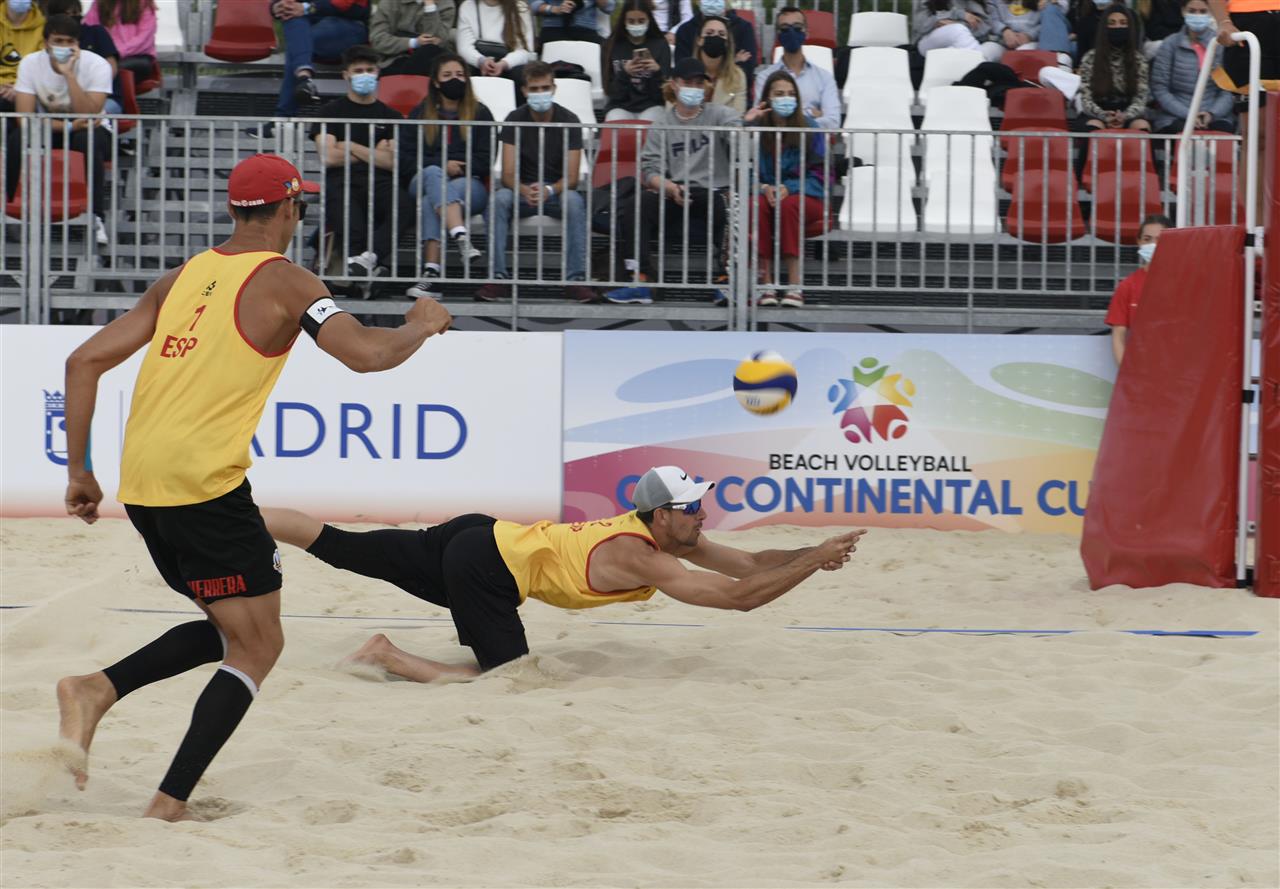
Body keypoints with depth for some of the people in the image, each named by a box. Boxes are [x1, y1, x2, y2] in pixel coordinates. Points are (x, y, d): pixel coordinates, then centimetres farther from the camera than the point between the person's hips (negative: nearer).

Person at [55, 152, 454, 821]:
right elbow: (367, 354, -14)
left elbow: (84, 362, 14)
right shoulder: (283, 282, -2)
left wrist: (78, 471, 17)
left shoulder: (182, 278, 17)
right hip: (205, 483, -7)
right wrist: (420, 325, 8)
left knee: (229, 630, 21)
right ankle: (168, 807, -9)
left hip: (140, 486, 7)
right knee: (257, 645, 2)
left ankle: (96, 691, 3)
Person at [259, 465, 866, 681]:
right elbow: (741, 596, -25)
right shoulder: (643, 559, -18)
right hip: (490, 566, -9)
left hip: (481, 538, 9)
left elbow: (749, 562, 11)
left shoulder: (662, 532, 7)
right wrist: (816, 560, -21)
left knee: (339, 548, 12)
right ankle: (386, 658, -11)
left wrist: (812, 554, -1)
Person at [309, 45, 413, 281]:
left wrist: (351, 147, 5)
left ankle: (366, 258, -50)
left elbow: (393, 161, 8)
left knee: (404, 207, -36)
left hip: (381, 183, 1)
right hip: (342, 182, -1)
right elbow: (329, 157, 4)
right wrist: (375, 154, 10)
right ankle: (374, 265, -46)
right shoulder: (331, 112, 19)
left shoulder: (391, 116, 23)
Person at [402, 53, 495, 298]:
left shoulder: (479, 113, 16)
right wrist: (442, 166, -8)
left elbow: (485, 161, 7)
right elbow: (405, 158, 6)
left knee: (432, 201, -35)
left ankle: (432, 271, -52)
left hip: (470, 184, -1)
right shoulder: (420, 114, 19)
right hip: (422, 183, 1)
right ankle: (461, 237, -60)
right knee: (433, 174, -37)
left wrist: (458, 168, -10)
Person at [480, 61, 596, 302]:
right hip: (522, 189, 1)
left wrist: (549, 190, -35)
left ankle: (576, 278, -37)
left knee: (574, 200, -35)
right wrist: (525, 191, -35)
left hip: (557, 190, -1)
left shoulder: (569, 121, -8)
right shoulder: (515, 120, -5)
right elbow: (508, 175, -12)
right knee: (499, 198, -31)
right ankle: (498, 277, -35)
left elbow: (571, 178, -13)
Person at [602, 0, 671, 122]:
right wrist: (624, 74, -20)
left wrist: (658, 72, -23)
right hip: (621, 106, 0)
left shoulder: (660, 45, 1)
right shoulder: (613, 45, 2)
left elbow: (664, 91, -3)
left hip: (651, 106, 0)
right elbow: (611, 91, -1)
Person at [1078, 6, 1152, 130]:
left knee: (1143, 128, -34)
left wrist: (1125, 116, -23)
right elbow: (1086, 99, 0)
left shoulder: (1138, 60, 8)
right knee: (1093, 127, -37)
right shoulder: (1090, 59, 4)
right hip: (1099, 114, -1)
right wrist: (1104, 116, -22)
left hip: (1129, 114, 1)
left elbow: (1140, 99, 0)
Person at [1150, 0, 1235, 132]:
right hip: (1175, 118, -1)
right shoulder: (1170, 45, 4)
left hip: (1216, 116, 1)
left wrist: (1212, 113, -14)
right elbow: (1159, 89, 1)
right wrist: (1187, 114, -11)